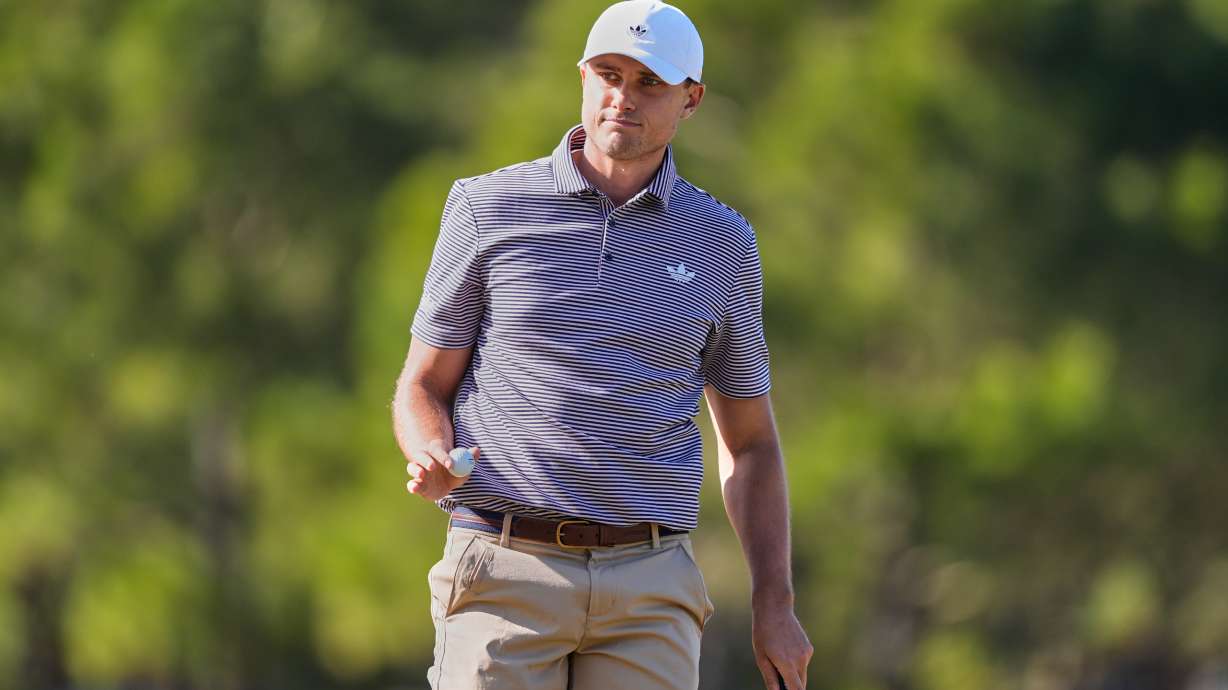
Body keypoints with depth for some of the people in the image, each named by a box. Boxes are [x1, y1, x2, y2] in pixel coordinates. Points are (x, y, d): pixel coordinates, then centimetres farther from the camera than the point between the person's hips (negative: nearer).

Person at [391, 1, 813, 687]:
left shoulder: (722, 243, 11)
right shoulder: (489, 208, 5)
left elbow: (750, 441, 17)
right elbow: (424, 386, 9)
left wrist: (775, 605, 9)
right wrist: (433, 464, -14)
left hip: (650, 589, 2)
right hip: (506, 577, -2)